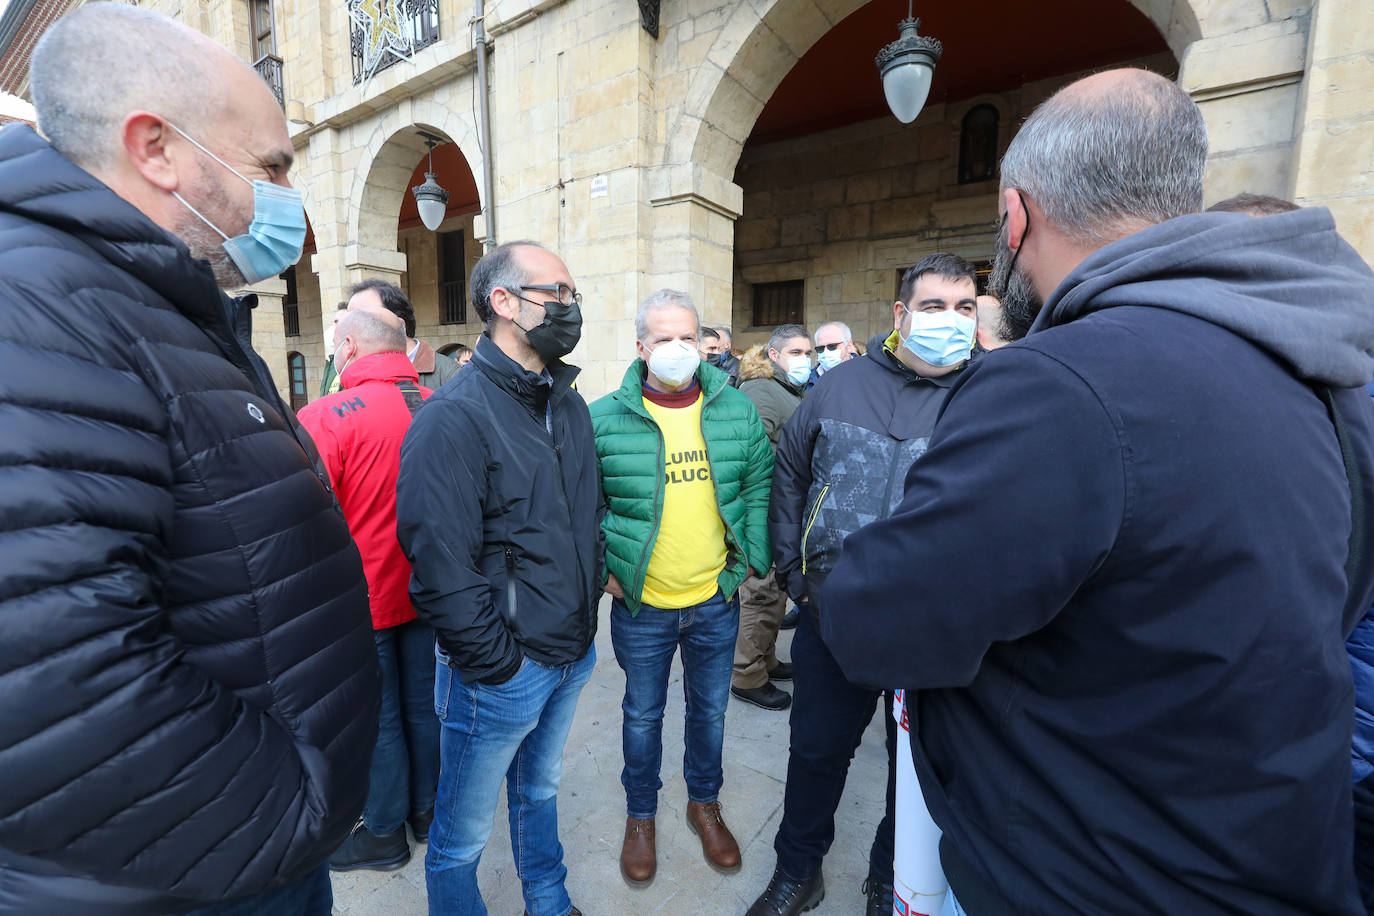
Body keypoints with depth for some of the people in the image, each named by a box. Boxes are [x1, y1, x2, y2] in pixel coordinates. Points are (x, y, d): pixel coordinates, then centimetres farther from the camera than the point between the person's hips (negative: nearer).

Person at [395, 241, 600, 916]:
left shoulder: (568, 404, 5)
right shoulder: (453, 417, -20)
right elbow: (440, 568, -22)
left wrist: (584, 609, 8)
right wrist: (499, 662, -15)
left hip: (570, 657, 7)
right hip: (499, 674, -7)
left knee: (539, 791, 30)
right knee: (463, 835, 17)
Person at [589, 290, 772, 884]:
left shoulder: (737, 411, -3)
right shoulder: (604, 419, -10)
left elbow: (760, 485, 6)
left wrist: (751, 557, -1)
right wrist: (602, 569, -7)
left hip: (717, 600, 2)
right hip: (640, 605, -2)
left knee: (710, 708, 22)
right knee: (643, 714, 19)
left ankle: (705, 803, 49)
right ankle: (640, 817, 45)